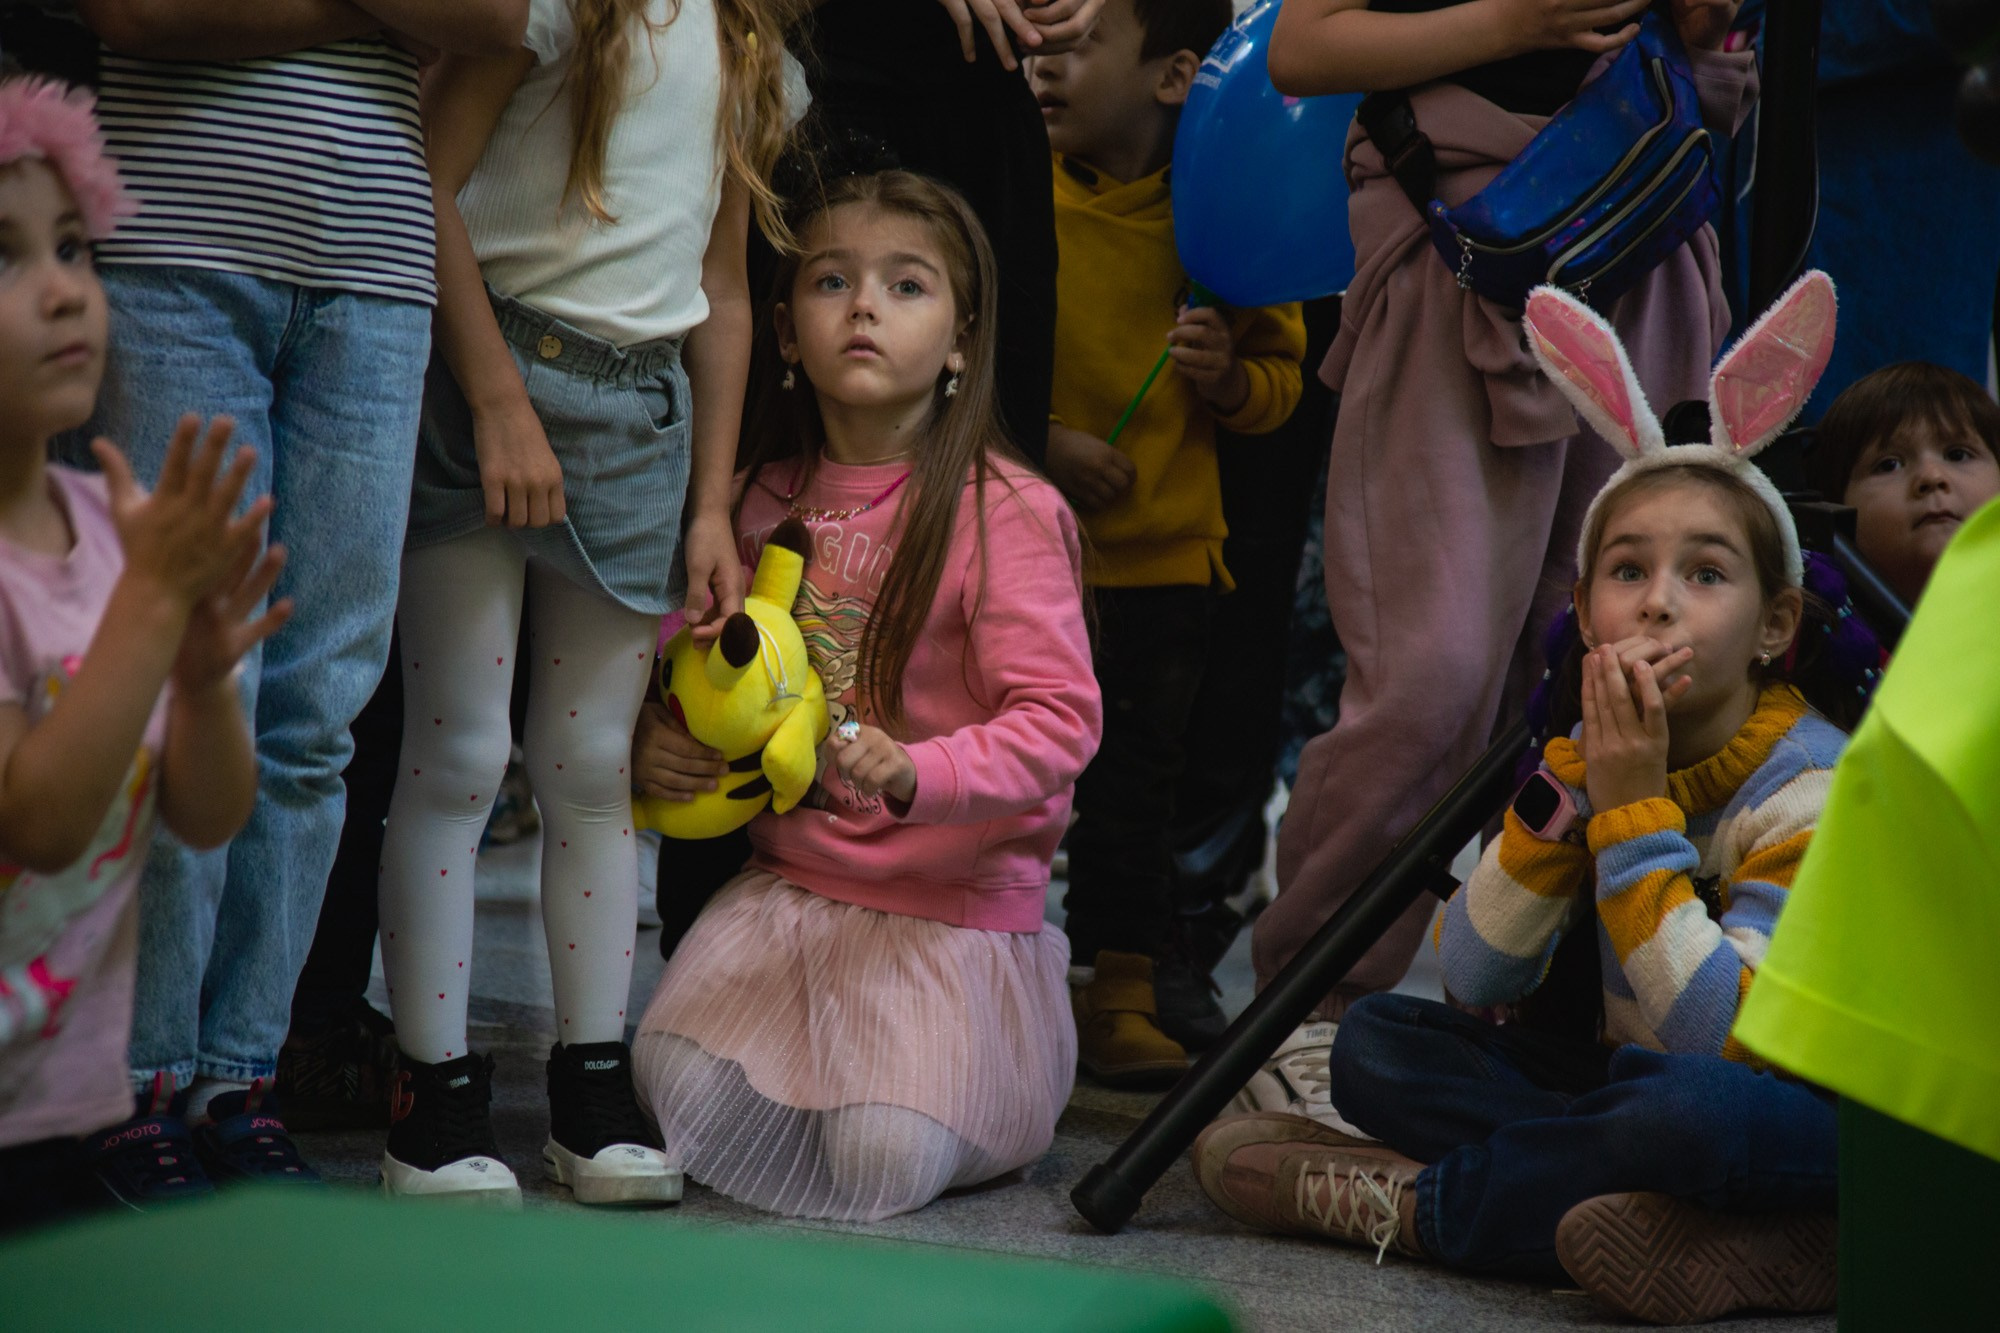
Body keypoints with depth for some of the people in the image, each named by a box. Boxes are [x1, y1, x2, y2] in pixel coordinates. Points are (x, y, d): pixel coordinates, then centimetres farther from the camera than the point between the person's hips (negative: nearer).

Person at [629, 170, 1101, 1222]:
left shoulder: (1006, 512, -11)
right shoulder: (764, 502, 7)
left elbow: (1059, 717, -17)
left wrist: (917, 775, -33)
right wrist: (654, 741, -5)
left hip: (953, 901, -4)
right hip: (789, 875, 5)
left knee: (883, 1162, -18)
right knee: (681, 1092, -16)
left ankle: (997, 1061, 15)